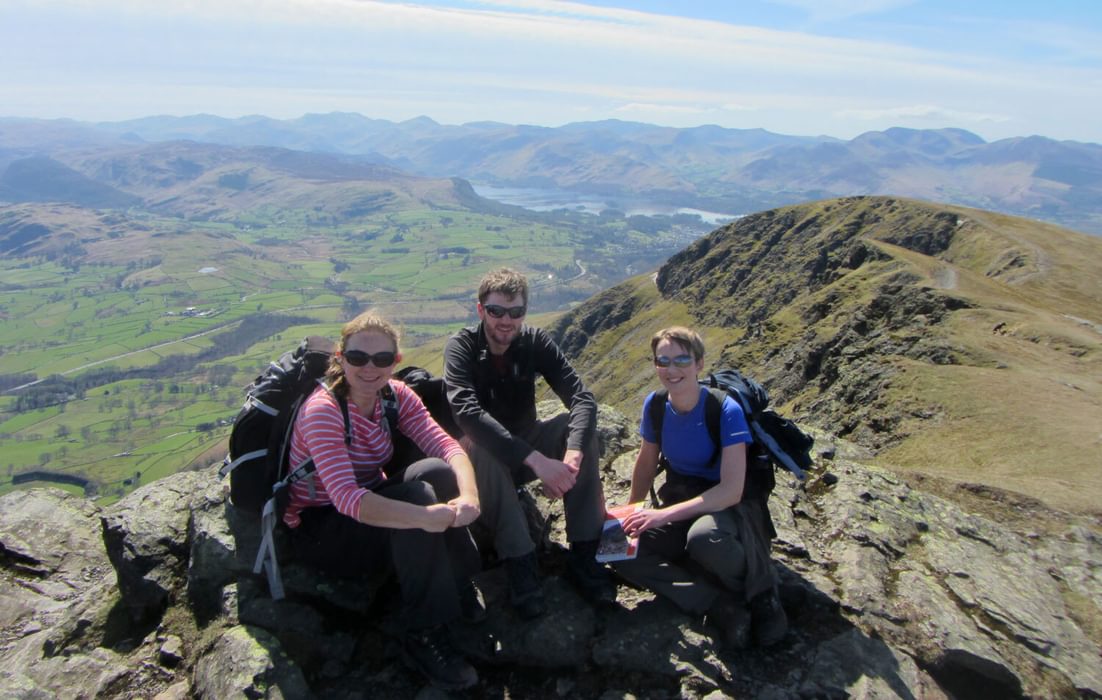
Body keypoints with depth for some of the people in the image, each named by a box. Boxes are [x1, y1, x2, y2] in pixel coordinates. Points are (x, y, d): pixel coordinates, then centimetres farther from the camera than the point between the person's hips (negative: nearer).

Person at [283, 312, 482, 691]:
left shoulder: (396, 395, -7)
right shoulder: (322, 411, -25)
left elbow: (447, 445, -19)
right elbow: (346, 497, -37)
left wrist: (468, 495, -40)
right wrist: (424, 516, -49)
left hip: (371, 508, 5)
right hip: (319, 530, -5)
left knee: (437, 471, -24)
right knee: (416, 494, -31)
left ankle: (459, 588, -8)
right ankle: (422, 635, -19)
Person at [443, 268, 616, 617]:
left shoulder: (537, 342, -10)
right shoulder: (462, 346, -18)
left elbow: (583, 399, -22)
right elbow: (467, 412, -36)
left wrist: (572, 457, -42)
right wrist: (536, 460, -45)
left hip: (526, 442, 3)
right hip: (484, 455, -3)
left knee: (578, 426, -24)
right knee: (479, 445, -36)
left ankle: (584, 553, -18)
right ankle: (519, 562, -27)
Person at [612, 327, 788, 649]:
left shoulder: (726, 410, -21)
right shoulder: (655, 404, -6)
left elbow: (732, 490, -27)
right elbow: (646, 464, 9)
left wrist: (664, 514, -32)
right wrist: (632, 513, 7)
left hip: (730, 507, -5)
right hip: (681, 499, 6)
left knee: (704, 537, -40)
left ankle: (762, 595, -7)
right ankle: (722, 606, -19)